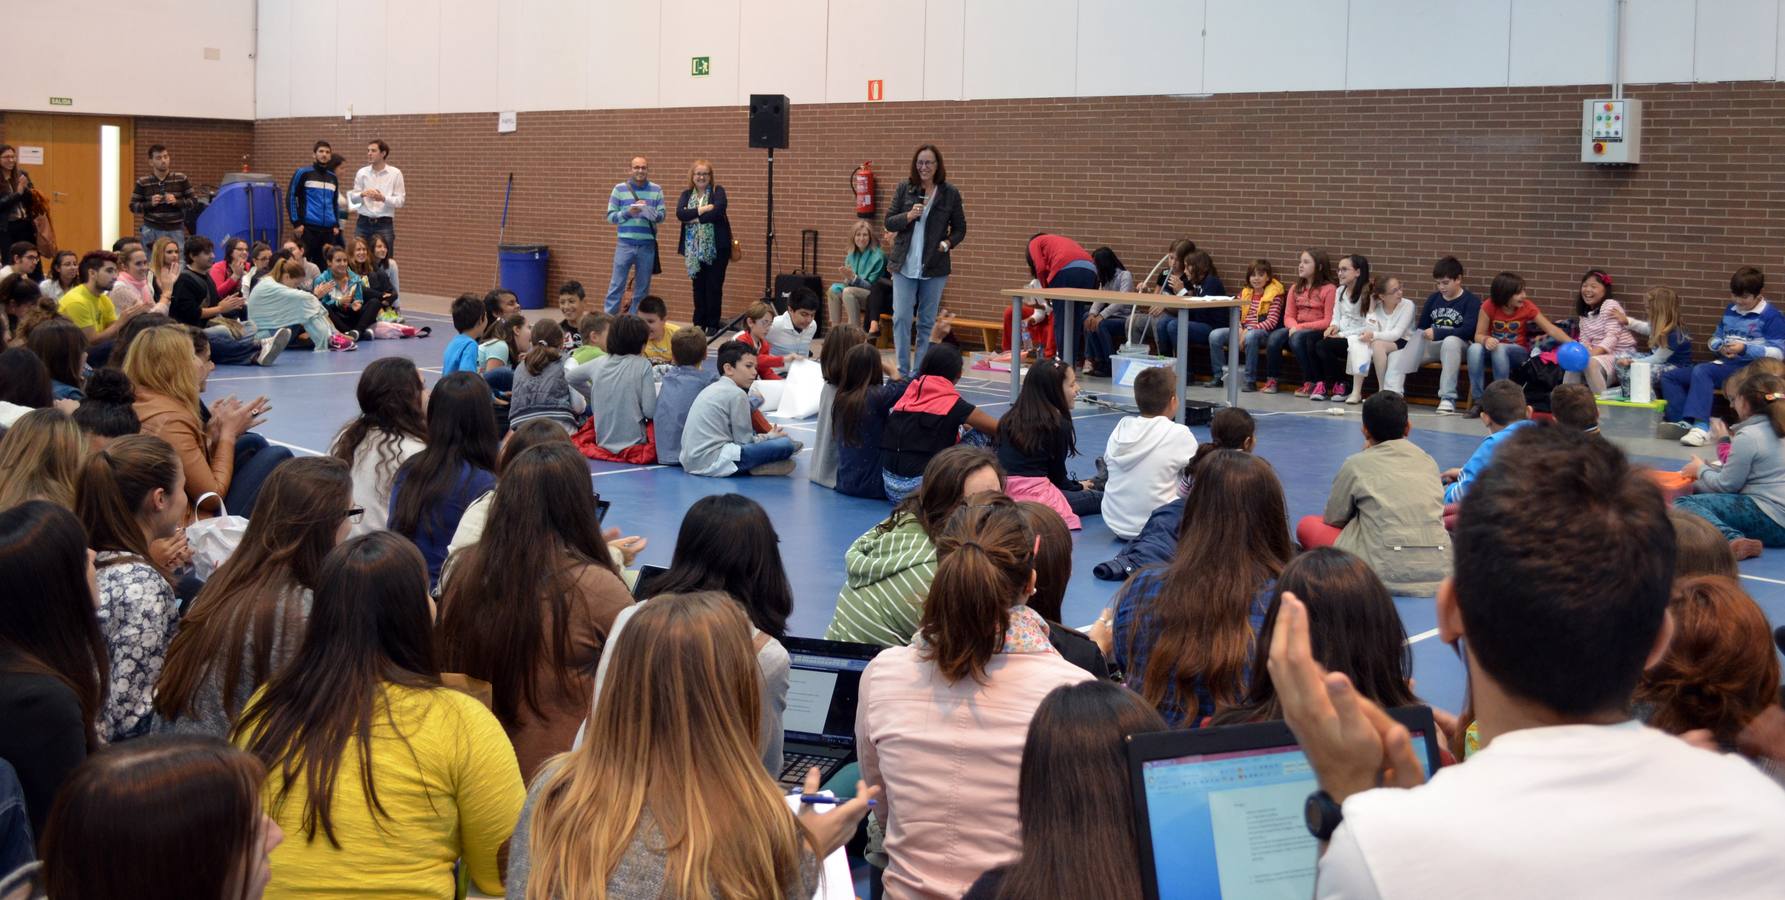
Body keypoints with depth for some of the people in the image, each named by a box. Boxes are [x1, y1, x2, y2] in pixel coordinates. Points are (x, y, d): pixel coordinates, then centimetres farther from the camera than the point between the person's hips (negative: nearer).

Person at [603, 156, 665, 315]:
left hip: (647, 245, 2)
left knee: (642, 288, 8)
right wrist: (627, 213, -17)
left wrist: (649, 211, -19)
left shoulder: (656, 190, 6)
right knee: (616, 285, -2)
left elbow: (661, 215, 1)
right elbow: (610, 216, 0)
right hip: (625, 244, -2)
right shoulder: (620, 189, 2)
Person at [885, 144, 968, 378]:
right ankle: (902, 371, 0)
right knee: (901, 317, -6)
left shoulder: (950, 194, 2)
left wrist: (947, 243, -10)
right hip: (904, 264, 0)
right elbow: (889, 223, 4)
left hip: (934, 267, 0)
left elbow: (960, 228, 9)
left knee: (927, 322, 5)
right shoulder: (904, 189, 3)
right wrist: (909, 216, -14)